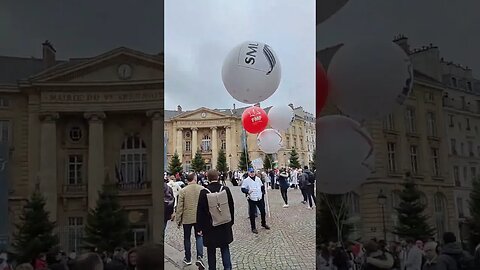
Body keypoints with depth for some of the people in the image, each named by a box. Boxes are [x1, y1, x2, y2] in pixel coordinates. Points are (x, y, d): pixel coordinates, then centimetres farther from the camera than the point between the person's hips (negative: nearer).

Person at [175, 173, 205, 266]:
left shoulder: (183, 191, -10)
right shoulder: (202, 189, -6)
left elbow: (179, 208, -7)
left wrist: (178, 221, 2)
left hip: (187, 218, -1)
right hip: (199, 218, 1)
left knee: (187, 238, 14)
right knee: (199, 236, 16)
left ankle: (188, 259, 23)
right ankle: (199, 256, -2)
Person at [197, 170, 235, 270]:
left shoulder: (204, 192, -13)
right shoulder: (225, 189, -6)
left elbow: (200, 211, -9)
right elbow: (232, 207, 3)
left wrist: (200, 227, 0)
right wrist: (230, 222, 15)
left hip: (209, 227, -2)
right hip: (225, 225, 2)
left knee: (211, 251, 11)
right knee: (225, 248, 13)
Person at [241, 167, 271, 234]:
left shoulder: (258, 179, 8)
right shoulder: (246, 180, -8)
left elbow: (262, 186, 21)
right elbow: (243, 189, -10)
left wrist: (263, 192, 10)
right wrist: (248, 191, -28)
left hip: (260, 198, 5)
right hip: (251, 199, -5)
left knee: (263, 211, 14)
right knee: (252, 214, -1)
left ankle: (264, 223, 35)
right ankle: (253, 228, 10)